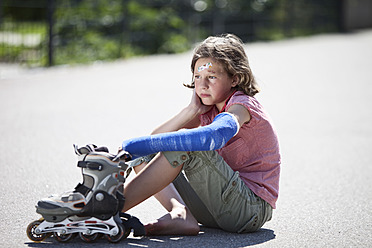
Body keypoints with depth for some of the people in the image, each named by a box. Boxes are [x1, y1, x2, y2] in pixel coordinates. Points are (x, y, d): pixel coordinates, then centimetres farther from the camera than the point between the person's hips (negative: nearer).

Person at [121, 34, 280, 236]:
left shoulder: (242, 105, -11)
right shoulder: (208, 109, 13)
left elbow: (216, 135, -37)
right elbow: (155, 138, 5)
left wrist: (144, 143, -39)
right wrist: (191, 110, -8)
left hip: (252, 209, -8)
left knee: (184, 145, -26)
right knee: (144, 157, 4)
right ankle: (180, 214, -21)